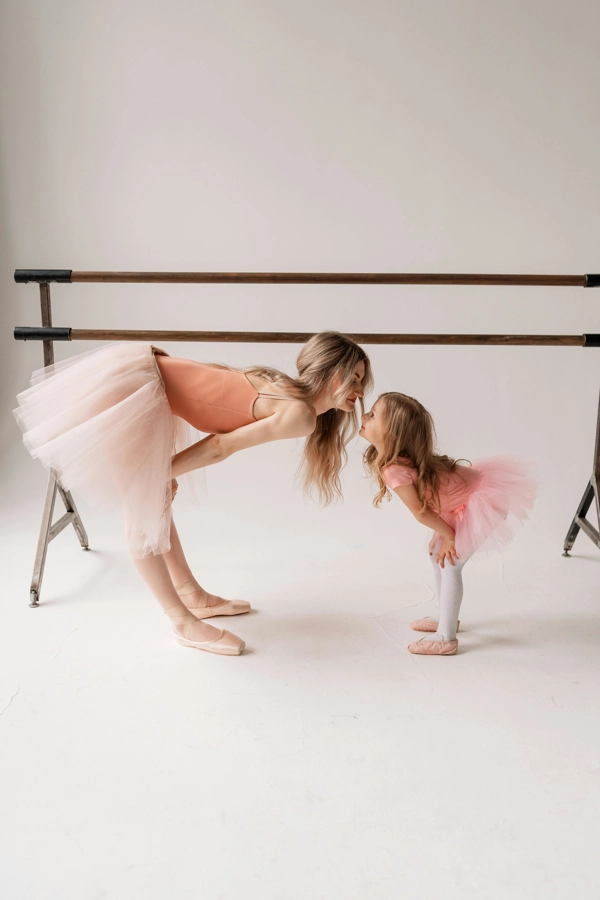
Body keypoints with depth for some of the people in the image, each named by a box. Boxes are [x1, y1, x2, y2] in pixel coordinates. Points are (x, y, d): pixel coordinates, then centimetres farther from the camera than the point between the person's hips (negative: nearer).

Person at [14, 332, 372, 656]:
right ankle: (185, 622, 14)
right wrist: (161, 473, 1)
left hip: (139, 374, 10)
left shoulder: (283, 392, 13)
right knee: (145, 513, 3)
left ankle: (193, 595, 33)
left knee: (156, 502, 19)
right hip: (127, 386, -10)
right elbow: (222, 446, -10)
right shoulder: (300, 415, -13)